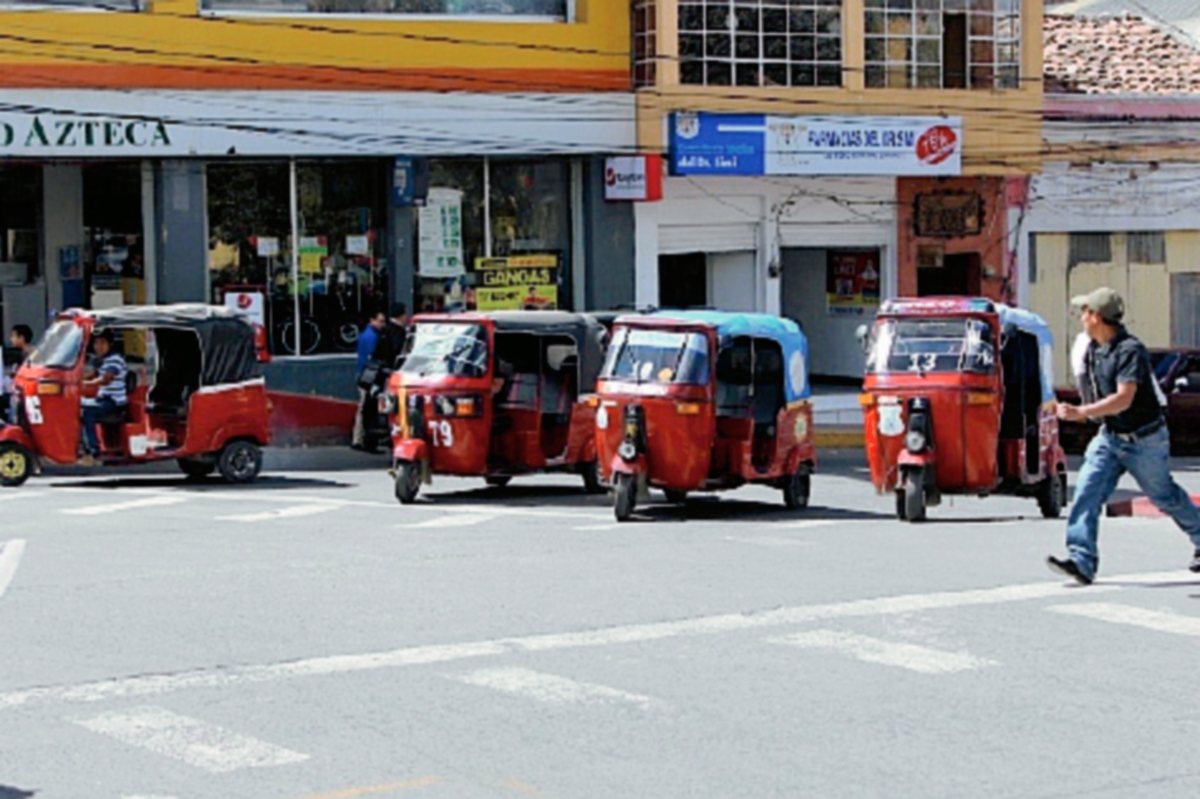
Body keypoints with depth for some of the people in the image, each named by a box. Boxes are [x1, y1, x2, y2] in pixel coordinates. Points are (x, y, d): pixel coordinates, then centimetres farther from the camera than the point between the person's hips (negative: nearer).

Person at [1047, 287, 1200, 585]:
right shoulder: (1092, 349, 2)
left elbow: (1124, 399, -34)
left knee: (1165, 496, 12)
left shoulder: (1130, 350, -24)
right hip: (1109, 437, 7)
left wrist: (1081, 412, -44)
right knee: (1087, 493, -11)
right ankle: (1081, 561, -17)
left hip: (1144, 440, -7)